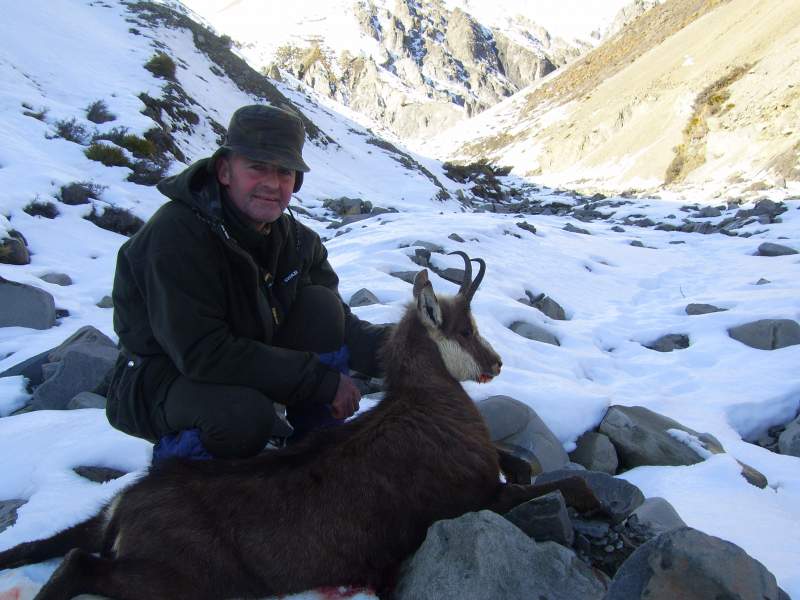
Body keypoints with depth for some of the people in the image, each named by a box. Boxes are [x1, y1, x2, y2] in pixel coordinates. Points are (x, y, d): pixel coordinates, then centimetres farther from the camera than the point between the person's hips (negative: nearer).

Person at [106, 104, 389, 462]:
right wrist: (322, 380, -30)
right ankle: (174, 458, 0)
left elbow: (338, 326, -4)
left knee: (321, 305, -16)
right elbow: (201, 355, -31)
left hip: (246, 365, 6)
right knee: (245, 417, -37)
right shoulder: (176, 234, -26)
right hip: (160, 381, -5)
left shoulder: (296, 240, -4)